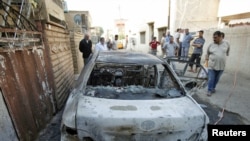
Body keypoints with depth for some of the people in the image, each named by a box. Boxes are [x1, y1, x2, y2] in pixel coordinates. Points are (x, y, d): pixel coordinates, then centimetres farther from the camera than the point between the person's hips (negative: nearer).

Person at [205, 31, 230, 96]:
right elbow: (207, 55, 5)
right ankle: (209, 90, 10)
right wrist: (206, 62, 3)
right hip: (211, 66, -2)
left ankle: (213, 88, 33)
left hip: (221, 66, 2)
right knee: (211, 79, -1)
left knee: (216, 79, 14)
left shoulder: (226, 44, 2)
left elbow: (227, 53, 17)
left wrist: (223, 58, 15)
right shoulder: (211, 45, -1)